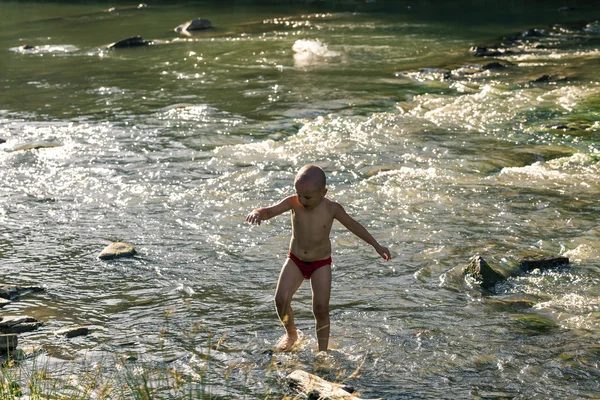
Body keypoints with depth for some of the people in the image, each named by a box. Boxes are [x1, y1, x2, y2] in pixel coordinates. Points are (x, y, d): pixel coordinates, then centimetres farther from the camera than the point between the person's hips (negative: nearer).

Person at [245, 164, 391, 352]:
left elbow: (353, 225, -1)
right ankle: (291, 333, 16)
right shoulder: (293, 203, -16)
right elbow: (270, 211, -28)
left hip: (321, 263, -1)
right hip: (295, 260, 1)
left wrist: (376, 246, 6)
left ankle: (322, 352, 8)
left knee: (321, 308, -7)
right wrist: (257, 213, -54)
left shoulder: (332, 209, -16)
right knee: (281, 298, -13)